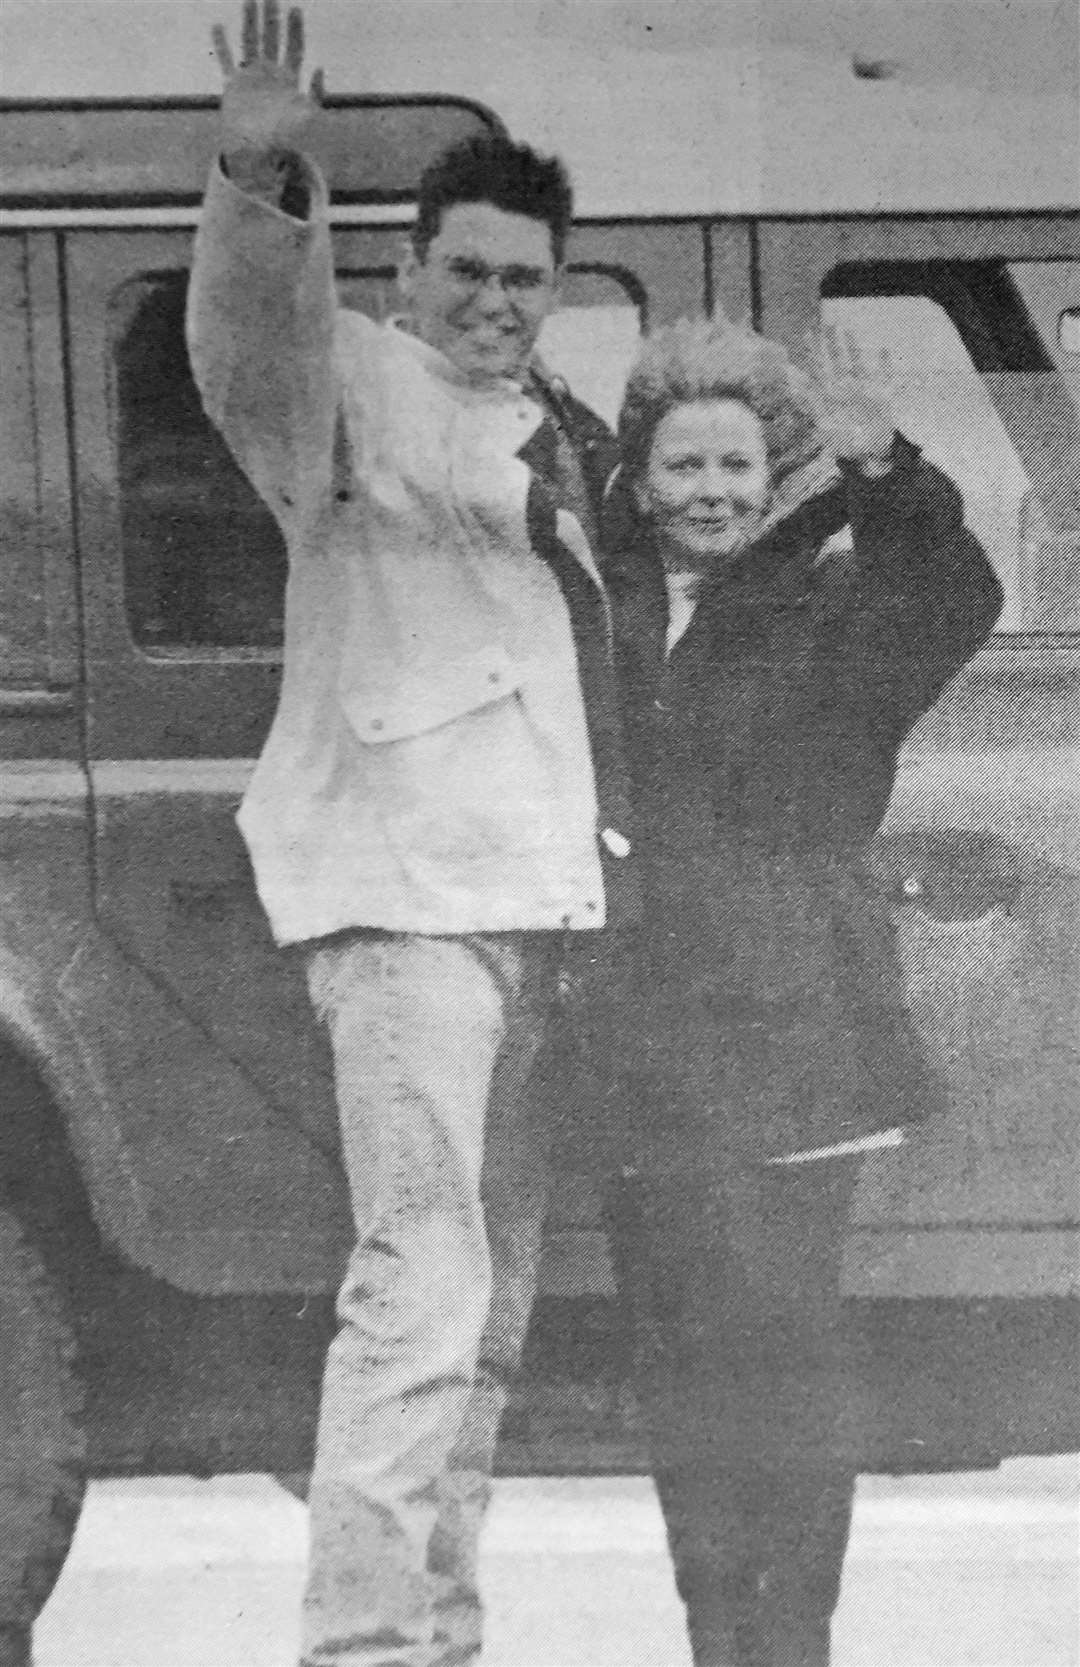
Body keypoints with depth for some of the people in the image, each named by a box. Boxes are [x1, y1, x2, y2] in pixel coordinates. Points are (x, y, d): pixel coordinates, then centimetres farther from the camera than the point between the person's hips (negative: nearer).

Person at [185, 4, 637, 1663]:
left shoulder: (560, 431, 19)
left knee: (493, 1304, 13)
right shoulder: (357, 384, -3)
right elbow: (248, 351, -27)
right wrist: (260, 184, -44)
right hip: (409, 886, -8)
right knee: (422, 1284, -19)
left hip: (543, 888, 8)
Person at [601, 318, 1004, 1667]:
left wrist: (884, 477, -28)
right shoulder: (600, 613, 13)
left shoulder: (831, 609, 4)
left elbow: (955, 604, -11)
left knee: (783, 1338, -7)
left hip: (790, 1036, -3)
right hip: (647, 1039, 3)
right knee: (682, 1345, 6)